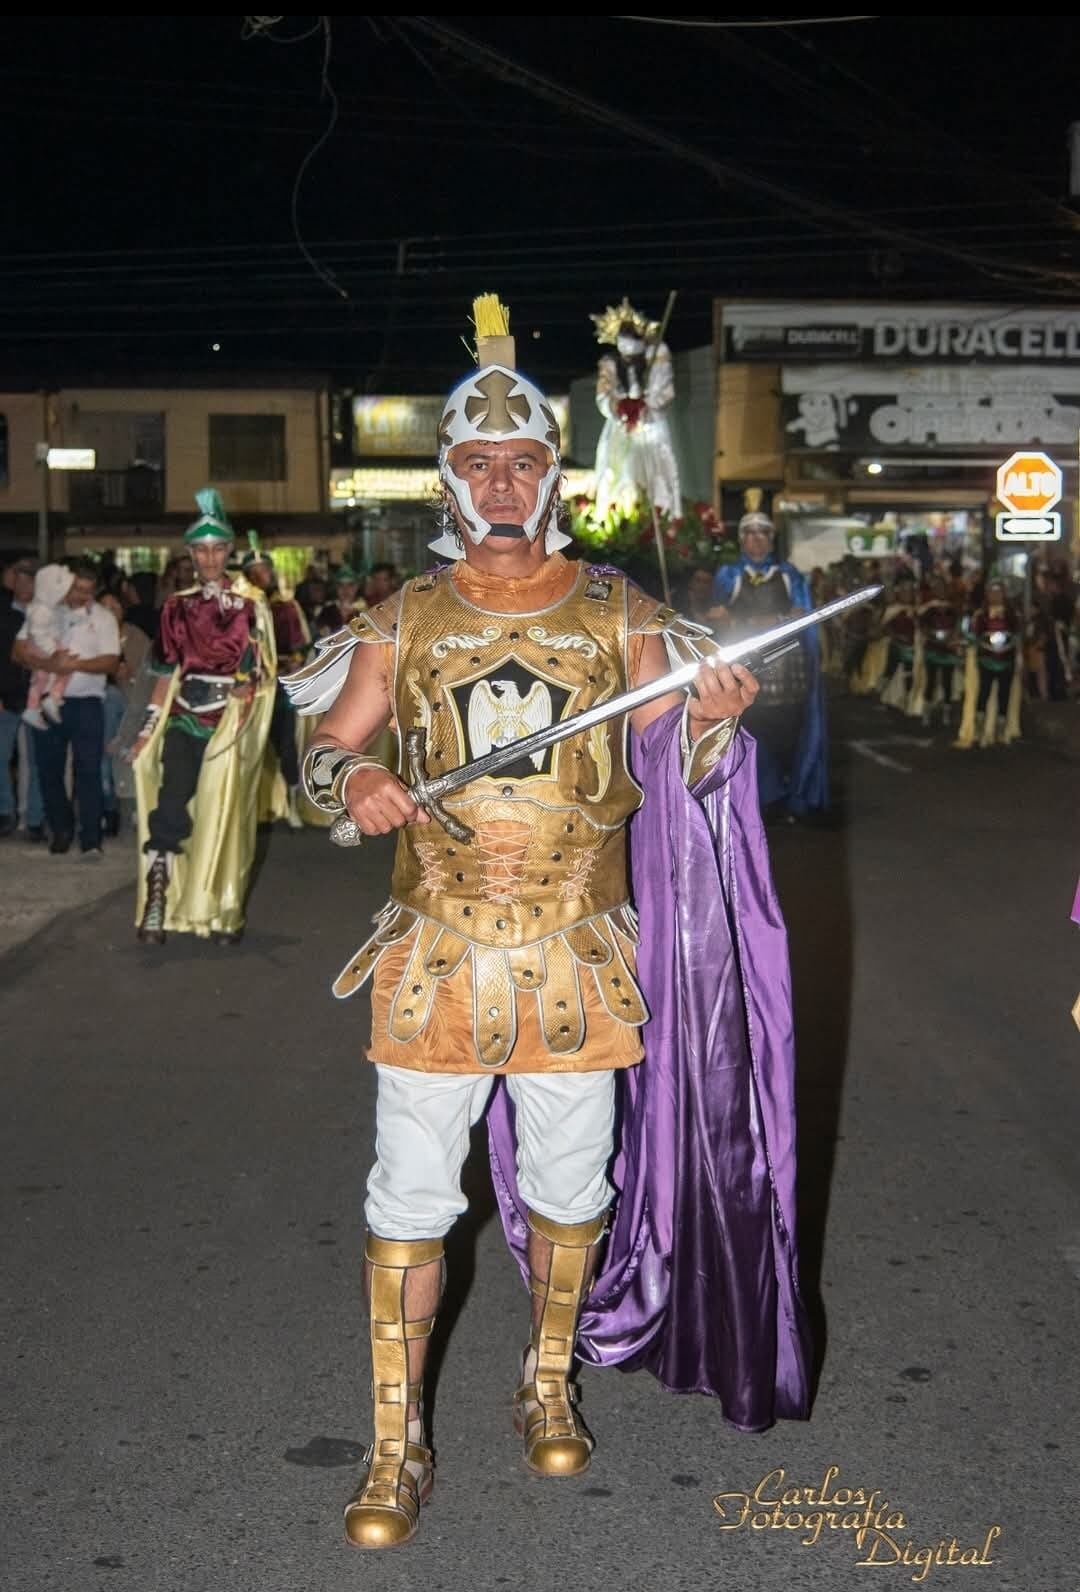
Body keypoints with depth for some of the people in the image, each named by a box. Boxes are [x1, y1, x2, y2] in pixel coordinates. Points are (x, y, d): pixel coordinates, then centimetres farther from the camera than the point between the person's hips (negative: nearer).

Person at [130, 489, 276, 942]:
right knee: (170, 807, -11)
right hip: (184, 720, 1)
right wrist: (148, 728, 7)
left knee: (224, 814, 1)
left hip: (230, 723, -1)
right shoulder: (178, 607, 10)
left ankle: (223, 912, 10)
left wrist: (247, 686, -15)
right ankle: (156, 903, -9)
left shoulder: (250, 605, 4)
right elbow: (166, 674, 11)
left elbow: (262, 673, 5)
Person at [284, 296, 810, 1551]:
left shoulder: (617, 614, 2)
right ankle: (396, 1447, 16)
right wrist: (352, 780, -17)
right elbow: (325, 747, 6)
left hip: (578, 955, 1)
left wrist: (710, 722, -20)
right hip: (437, 953, 0)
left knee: (571, 1183, 14)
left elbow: (683, 773, 4)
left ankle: (548, 1386, 38)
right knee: (409, 1197, 2)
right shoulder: (404, 620, 2)